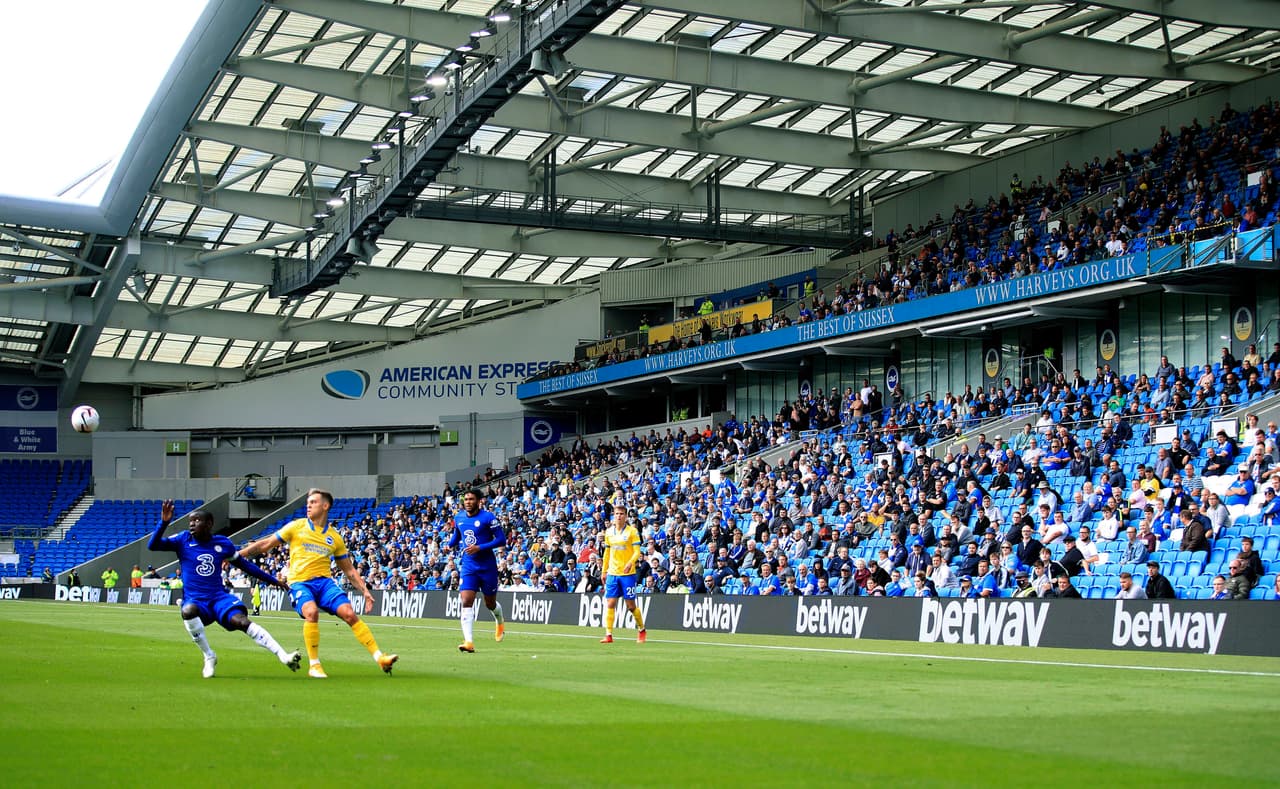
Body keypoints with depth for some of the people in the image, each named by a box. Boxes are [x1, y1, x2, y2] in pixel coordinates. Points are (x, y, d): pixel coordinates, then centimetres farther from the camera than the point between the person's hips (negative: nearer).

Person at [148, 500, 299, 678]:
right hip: (195, 601, -1)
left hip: (218, 597, 1)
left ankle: (283, 656, -34)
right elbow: (152, 546, -8)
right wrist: (164, 522, -23)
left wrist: (273, 581, 19)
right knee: (188, 611, -36)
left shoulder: (223, 543, 4)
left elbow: (244, 565, 17)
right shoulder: (183, 541, 1)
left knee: (241, 620, -26)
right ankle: (209, 657, -16)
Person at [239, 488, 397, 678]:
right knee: (311, 611, -32)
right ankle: (314, 665, -19)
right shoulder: (297, 527, 5)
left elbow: (349, 570, 17)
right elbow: (266, 544, 8)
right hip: (299, 582, -2)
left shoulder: (334, 537, 11)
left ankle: (380, 658, -13)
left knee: (349, 614, -17)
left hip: (324, 581, 2)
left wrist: (364, 591, 7)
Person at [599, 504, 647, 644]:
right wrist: (604, 571, 15)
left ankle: (641, 630, 23)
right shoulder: (609, 532, 9)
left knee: (631, 606, 1)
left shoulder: (632, 531, -5)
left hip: (628, 573, -4)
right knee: (610, 604, -4)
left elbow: (637, 551, -10)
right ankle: (608, 635, -3)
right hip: (612, 573, 4)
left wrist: (630, 562, -28)